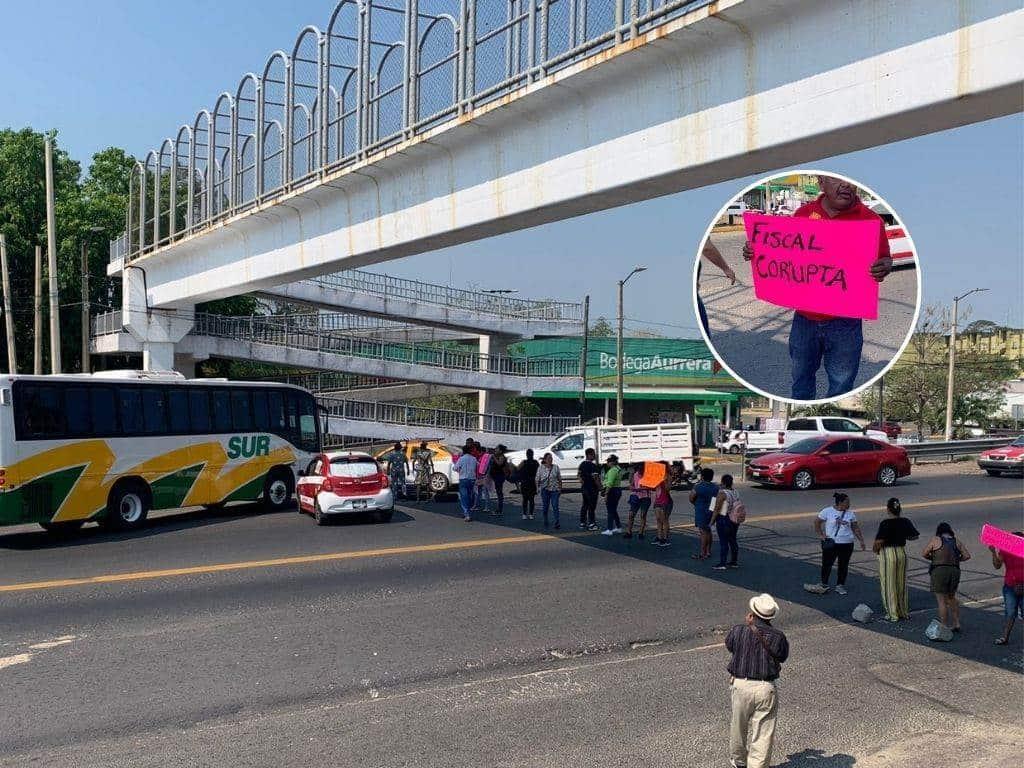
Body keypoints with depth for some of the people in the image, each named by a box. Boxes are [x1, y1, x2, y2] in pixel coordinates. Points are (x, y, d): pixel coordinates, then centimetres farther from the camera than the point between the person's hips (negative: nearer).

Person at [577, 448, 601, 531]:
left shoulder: (582, 464, 8)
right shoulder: (593, 465, -19)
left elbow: (578, 474, 15)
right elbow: (595, 477, -22)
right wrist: (599, 487, -16)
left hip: (584, 487, 8)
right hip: (592, 488, -8)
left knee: (585, 505, 17)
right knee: (592, 506, -2)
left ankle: (582, 522, 23)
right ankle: (591, 524, 0)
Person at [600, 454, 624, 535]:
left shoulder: (612, 470, -17)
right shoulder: (618, 469, 15)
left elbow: (609, 484, -23)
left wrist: (606, 493, -22)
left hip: (612, 491, -10)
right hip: (618, 490, 10)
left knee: (610, 511, -6)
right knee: (614, 510, 19)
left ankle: (609, 530, -4)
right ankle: (618, 527, 24)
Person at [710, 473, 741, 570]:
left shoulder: (722, 493, -17)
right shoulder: (735, 493, 8)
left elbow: (716, 509, -18)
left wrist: (712, 520, -10)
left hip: (723, 520, -8)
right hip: (734, 521, 8)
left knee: (723, 542, -5)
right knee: (733, 540, 14)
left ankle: (722, 564, -3)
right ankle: (734, 562, 20)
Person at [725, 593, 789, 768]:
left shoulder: (738, 631, -9)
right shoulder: (777, 637, -8)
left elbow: (728, 645, 12)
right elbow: (783, 657, 10)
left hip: (741, 685, 1)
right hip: (766, 688, -1)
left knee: (739, 726, 21)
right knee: (763, 734, 6)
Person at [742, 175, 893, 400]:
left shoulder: (871, 220, -9)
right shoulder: (803, 213, -1)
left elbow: (885, 261, -6)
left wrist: (884, 268, -29)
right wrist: (755, 252, -5)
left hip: (844, 322, -3)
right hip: (804, 318, 3)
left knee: (841, 387, 11)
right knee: (801, 377, 22)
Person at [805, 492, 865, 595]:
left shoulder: (851, 513, 6)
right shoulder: (827, 511, -5)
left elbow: (855, 528, 12)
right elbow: (817, 522, 2)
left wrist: (861, 540, 9)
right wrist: (820, 535, -3)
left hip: (847, 544, 3)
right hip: (830, 543, -3)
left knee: (844, 565, 7)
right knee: (827, 564, 2)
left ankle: (840, 586, 19)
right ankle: (823, 585, 15)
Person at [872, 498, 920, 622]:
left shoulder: (885, 523, -18)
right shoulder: (905, 522, -2)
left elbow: (879, 541, -23)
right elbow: (914, 537, 8)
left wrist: (875, 549, -3)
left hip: (887, 554, -5)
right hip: (902, 552, 6)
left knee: (889, 585, 6)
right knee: (902, 583, 18)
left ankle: (893, 614, 12)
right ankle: (904, 612, 27)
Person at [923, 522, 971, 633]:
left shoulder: (935, 540, -2)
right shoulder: (957, 541, 9)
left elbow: (924, 554, -1)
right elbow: (967, 555, 7)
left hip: (939, 571, -5)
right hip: (955, 571, 5)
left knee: (941, 600, 1)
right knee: (951, 598, 22)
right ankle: (956, 624, 21)